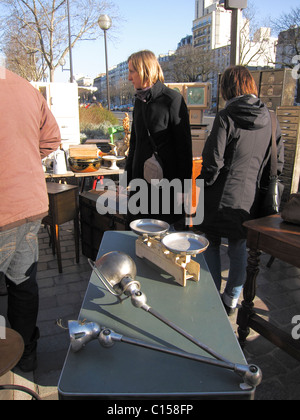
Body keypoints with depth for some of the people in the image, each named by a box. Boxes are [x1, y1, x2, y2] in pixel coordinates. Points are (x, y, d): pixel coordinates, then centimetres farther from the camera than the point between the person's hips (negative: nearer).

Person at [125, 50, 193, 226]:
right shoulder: (139, 100, 12)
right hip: (141, 178, 7)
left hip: (166, 179, -6)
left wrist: (183, 184, -11)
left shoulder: (173, 99, -10)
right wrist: (127, 177, 18)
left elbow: (184, 145, -10)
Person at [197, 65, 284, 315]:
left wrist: (205, 183, 2)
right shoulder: (269, 119, 3)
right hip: (250, 198, 5)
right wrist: (259, 184, 17)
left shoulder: (226, 117, -14)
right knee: (239, 249, 16)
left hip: (221, 195, -5)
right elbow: (278, 163, 6)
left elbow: (213, 161, -15)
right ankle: (232, 300, 30)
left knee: (211, 247, 11)